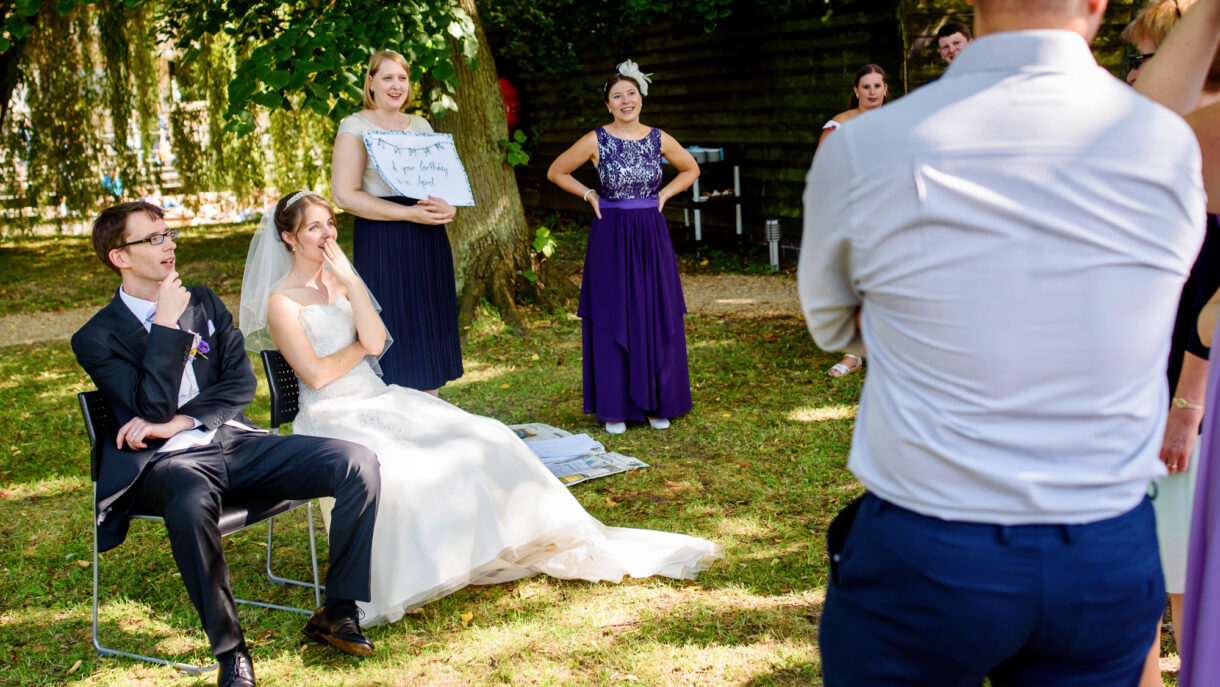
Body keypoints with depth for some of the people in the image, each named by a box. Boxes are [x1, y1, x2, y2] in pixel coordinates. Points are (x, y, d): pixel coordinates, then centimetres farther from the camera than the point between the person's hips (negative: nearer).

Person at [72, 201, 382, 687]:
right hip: (167, 462, -4)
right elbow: (152, 410, -9)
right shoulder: (97, 338, 3)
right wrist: (166, 324, -11)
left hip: (236, 443, 5)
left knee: (358, 464, -17)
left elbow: (242, 383, 7)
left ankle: (337, 611, -5)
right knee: (192, 503, -43)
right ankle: (229, 648, -22)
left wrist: (180, 421, -9)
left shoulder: (204, 302, 17)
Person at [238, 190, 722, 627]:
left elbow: (376, 341, 0)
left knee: (481, 441, -11)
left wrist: (350, 281, -5)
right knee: (388, 471, -38)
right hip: (331, 418, -6)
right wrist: (362, 344, -1)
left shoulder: (341, 281, 16)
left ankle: (569, 547, -7)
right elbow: (317, 373, -14)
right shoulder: (282, 302, -3)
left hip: (382, 400, 6)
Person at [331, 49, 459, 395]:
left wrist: (447, 206, -6)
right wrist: (409, 213, -18)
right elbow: (345, 195, -11)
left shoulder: (420, 125, 16)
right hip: (382, 242, -6)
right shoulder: (355, 127, -2)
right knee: (393, 333, -6)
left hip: (428, 241, 6)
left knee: (429, 330, 7)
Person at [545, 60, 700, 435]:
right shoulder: (596, 141, -5)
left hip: (651, 238, 2)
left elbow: (691, 169, 18)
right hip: (610, 238, -2)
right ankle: (615, 408, 11)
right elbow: (555, 172, 6)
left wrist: (663, 195, 6)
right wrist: (590, 196, -1)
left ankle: (657, 404, 17)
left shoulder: (659, 139, 2)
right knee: (612, 321, 2)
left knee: (657, 319, 5)